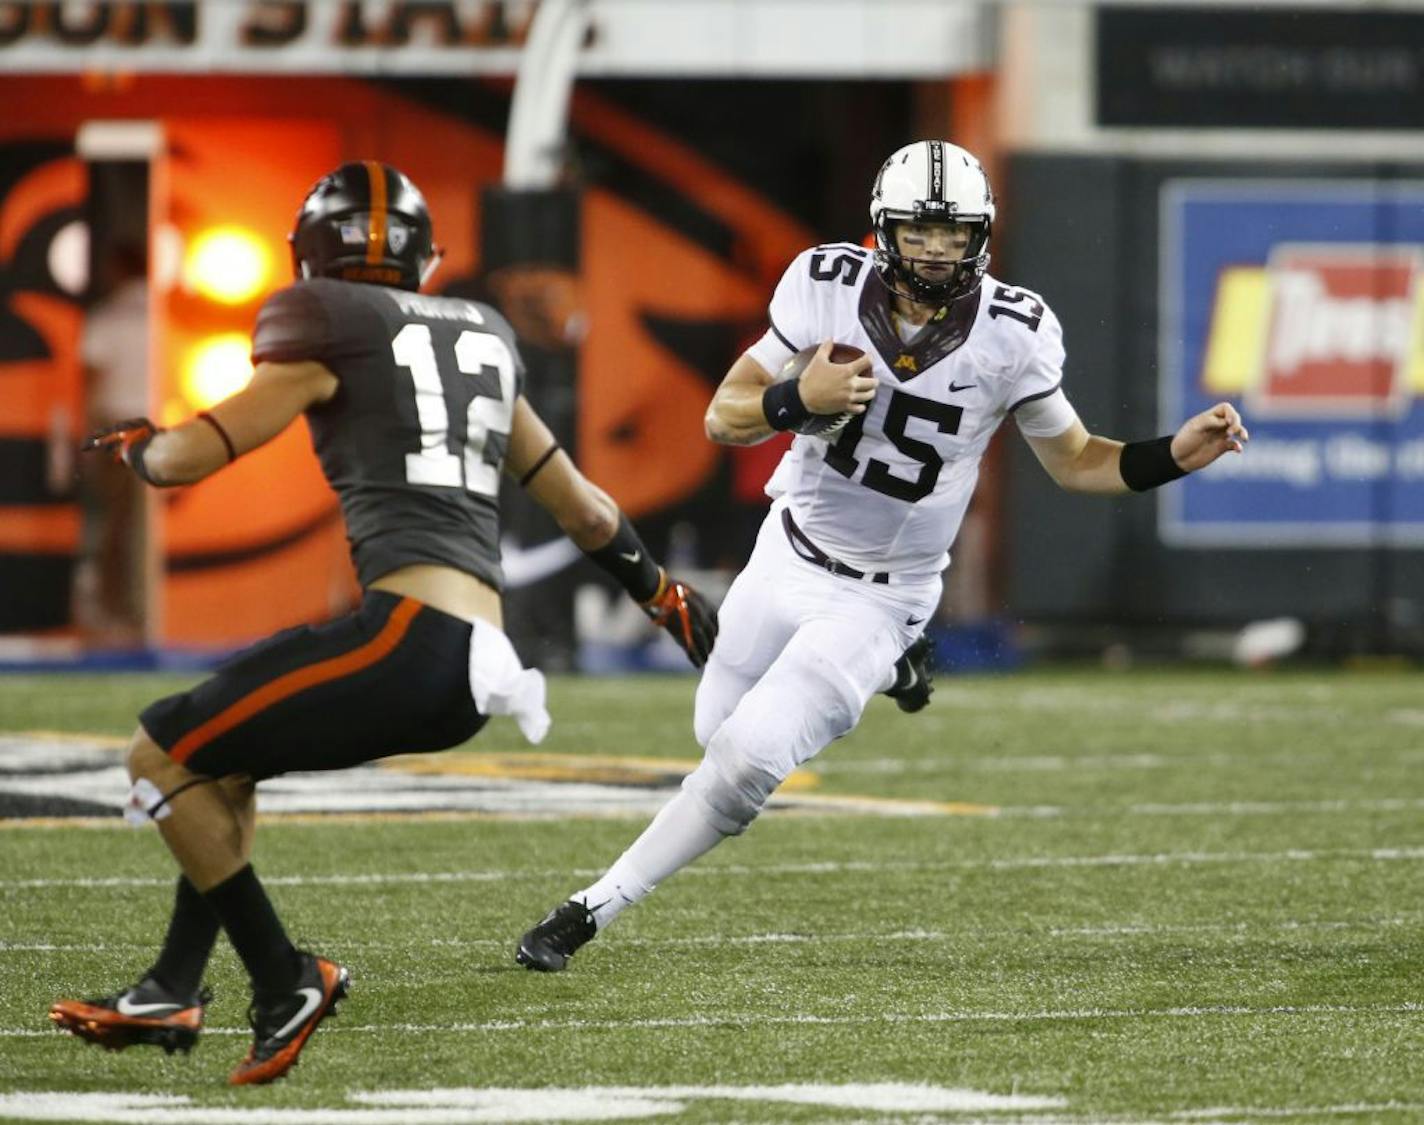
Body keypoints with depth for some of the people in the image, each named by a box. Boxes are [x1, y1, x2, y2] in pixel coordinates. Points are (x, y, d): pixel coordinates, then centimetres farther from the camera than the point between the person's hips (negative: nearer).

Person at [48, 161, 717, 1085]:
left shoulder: (332, 335, 0)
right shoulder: (481, 340, 21)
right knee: (222, 756, 24)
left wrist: (135, 445, 24)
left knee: (164, 755, 2)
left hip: (410, 635, -8)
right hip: (469, 665, 8)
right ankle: (173, 992, 23)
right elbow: (574, 501, 29)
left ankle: (285, 983, 1)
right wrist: (664, 594, 40)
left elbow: (191, 456, 2)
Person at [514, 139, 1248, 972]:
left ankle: (592, 911, -4)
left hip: (879, 604, -3)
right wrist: (802, 398, -29)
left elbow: (1074, 462, -1)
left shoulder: (1011, 333, -16)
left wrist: (1175, 456, -17)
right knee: (719, 734, 16)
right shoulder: (829, 286, -13)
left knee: (744, 761, -16)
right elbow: (725, 419, -9)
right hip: (787, 559, 3)